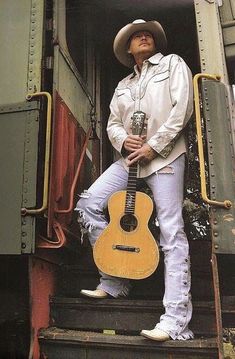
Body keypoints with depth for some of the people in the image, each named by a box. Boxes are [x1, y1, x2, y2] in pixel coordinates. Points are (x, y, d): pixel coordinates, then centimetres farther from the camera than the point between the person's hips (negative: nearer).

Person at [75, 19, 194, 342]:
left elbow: (182, 108, -4)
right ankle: (114, 281, 3)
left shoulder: (173, 64, 11)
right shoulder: (123, 85, 25)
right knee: (88, 203, -9)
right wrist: (124, 142, -6)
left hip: (165, 155, -5)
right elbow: (112, 124, 18)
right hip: (130, 157, 6)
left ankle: (176, 321, -11)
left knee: (171, 232, -12)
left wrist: (153, 146, -12)